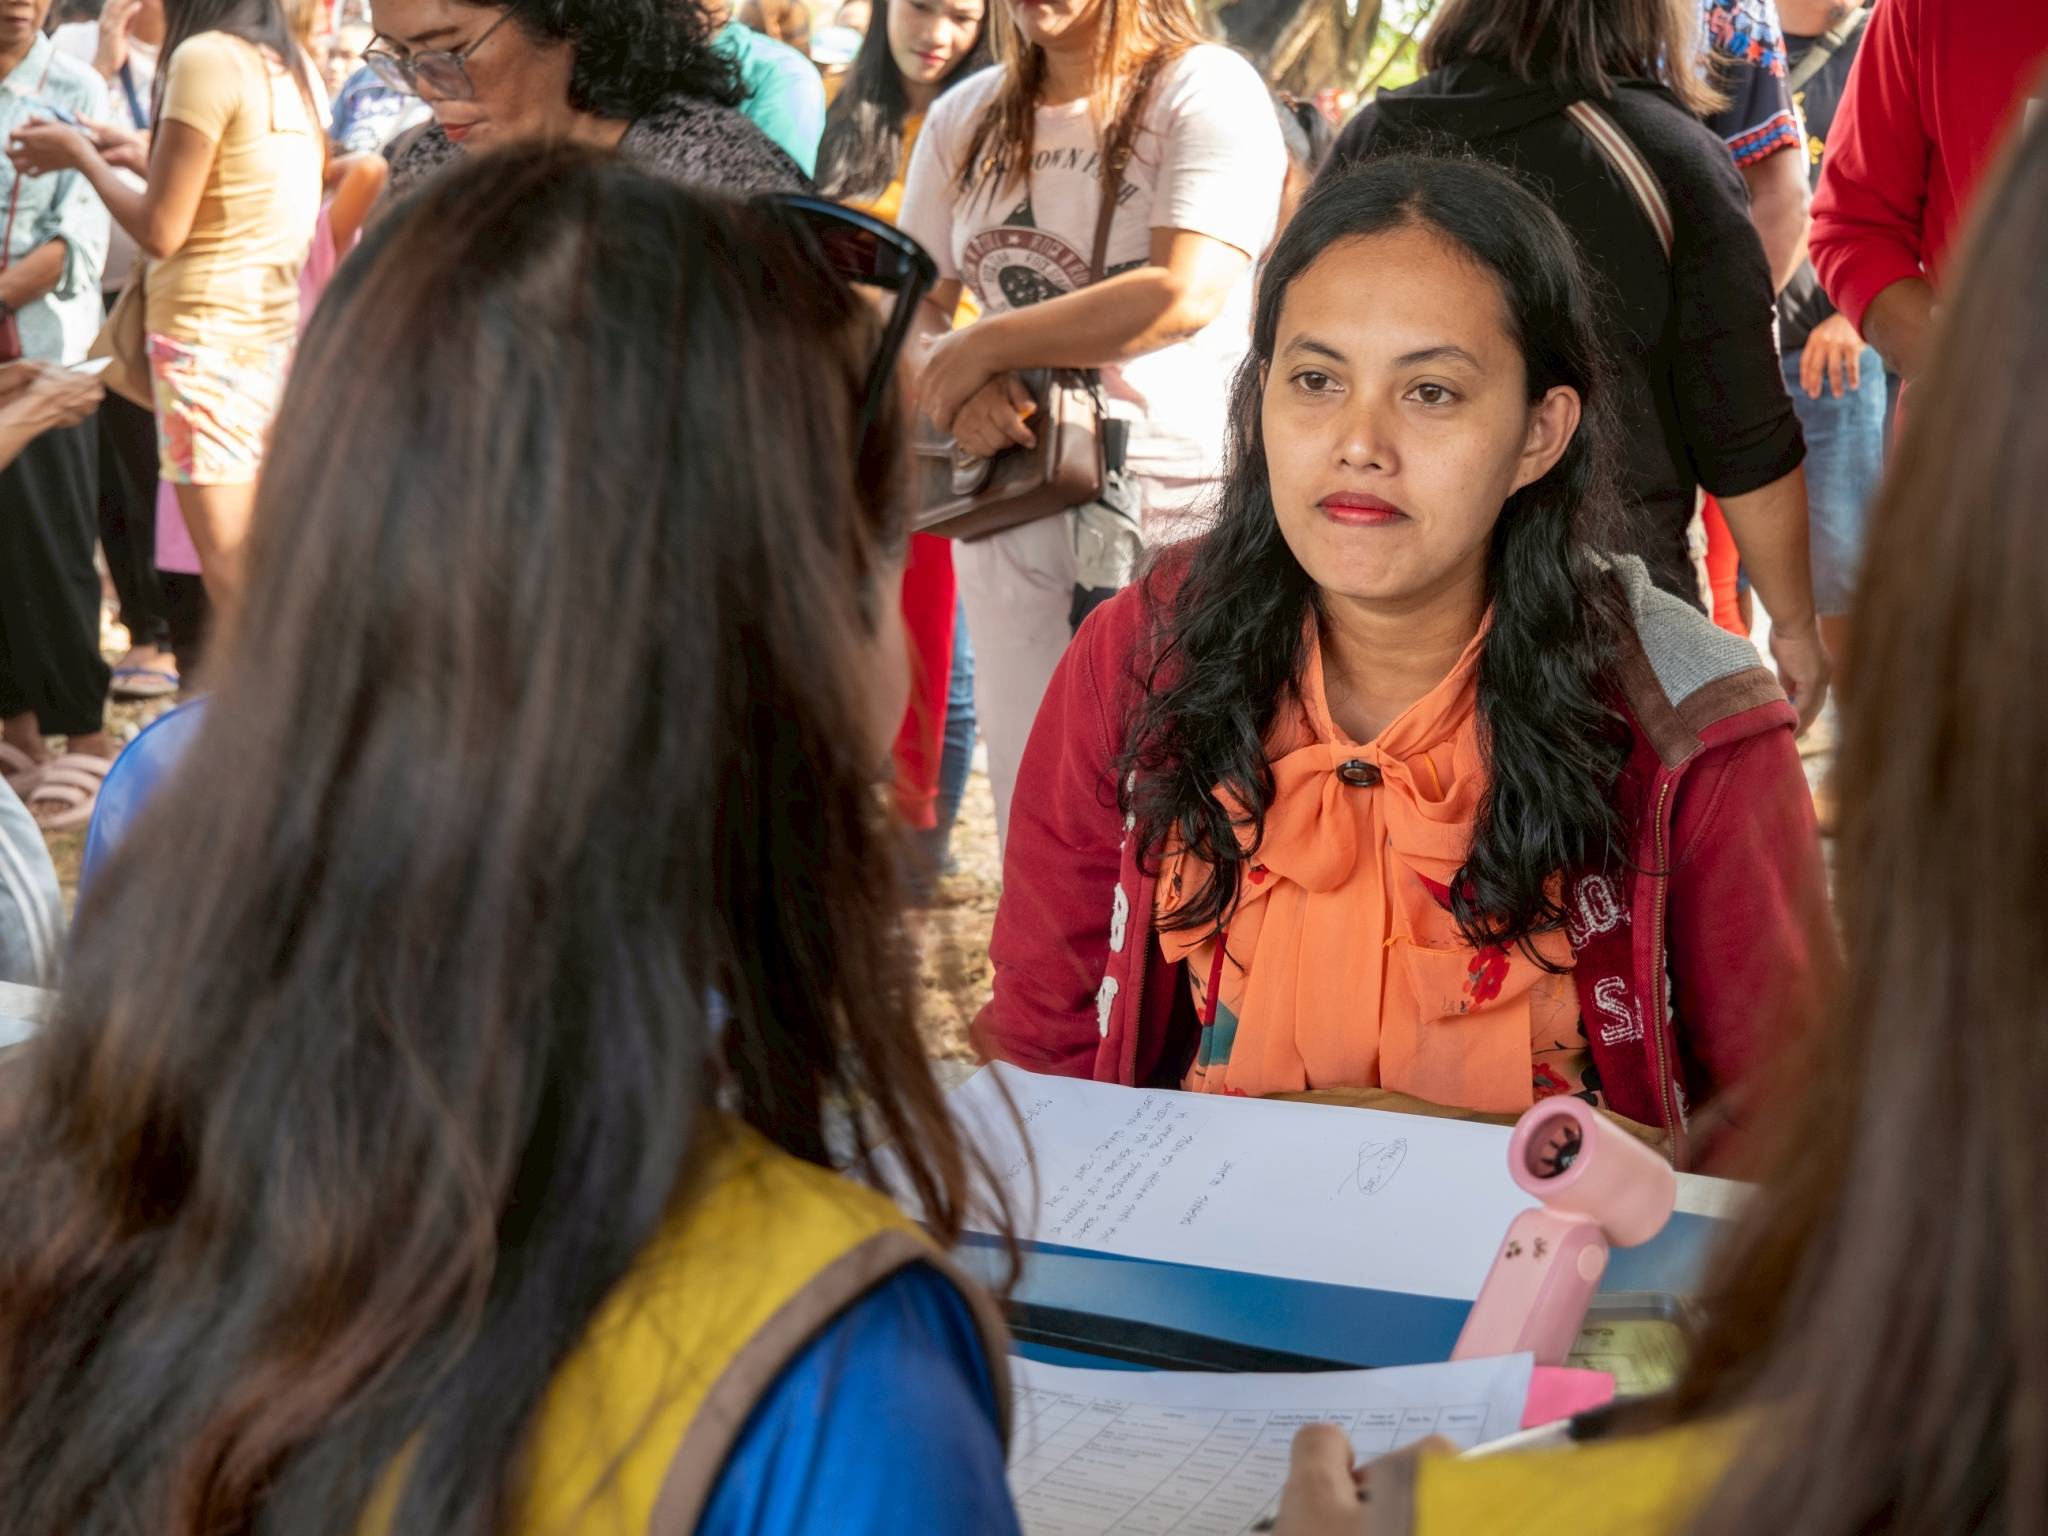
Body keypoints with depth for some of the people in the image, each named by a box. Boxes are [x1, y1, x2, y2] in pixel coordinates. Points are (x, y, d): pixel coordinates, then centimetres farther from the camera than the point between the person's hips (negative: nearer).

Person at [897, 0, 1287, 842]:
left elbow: (1184, 296, -19)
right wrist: (961, 390, -9)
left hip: (1176, 505, -5)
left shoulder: (1206, 92, -6)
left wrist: (985, 345, -11)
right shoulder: (965, 118, 13)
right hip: (1014, 510, 5)